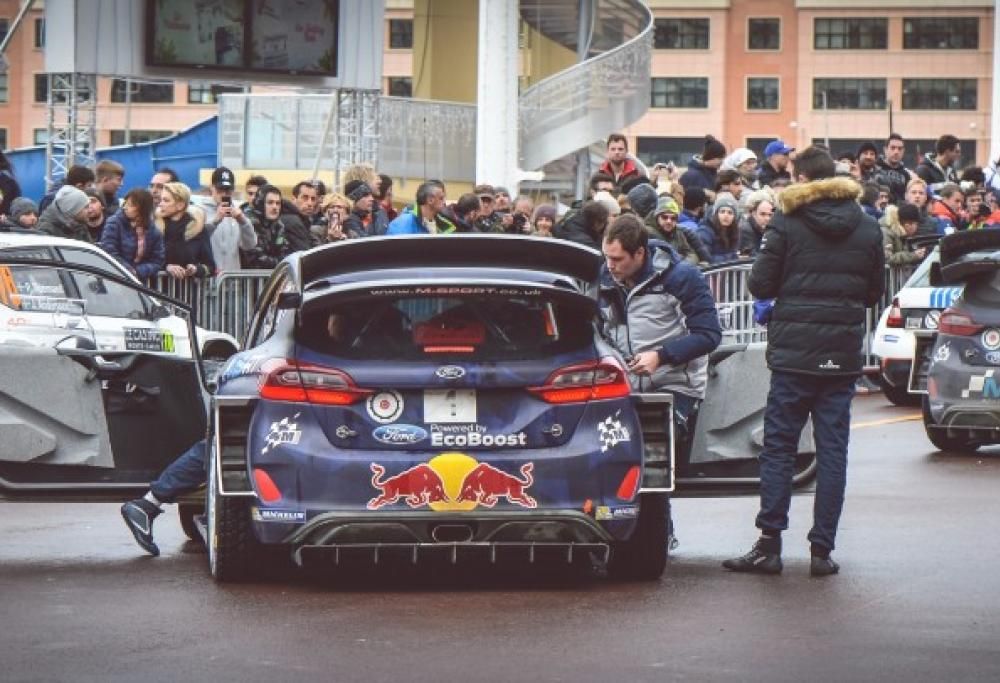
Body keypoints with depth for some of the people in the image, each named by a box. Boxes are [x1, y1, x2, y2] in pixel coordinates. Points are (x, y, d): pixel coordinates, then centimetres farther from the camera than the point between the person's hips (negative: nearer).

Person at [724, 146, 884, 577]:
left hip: (794, 351, -3)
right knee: (832, 451, 5)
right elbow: (875, 291, 12)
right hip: (844, 355, 3)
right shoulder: (867, 228, 6)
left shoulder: (787, 223, -6)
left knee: (778, 448, 3)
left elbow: (759, 285, -5)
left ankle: (769, 545, 0)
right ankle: (822, 550, 4)